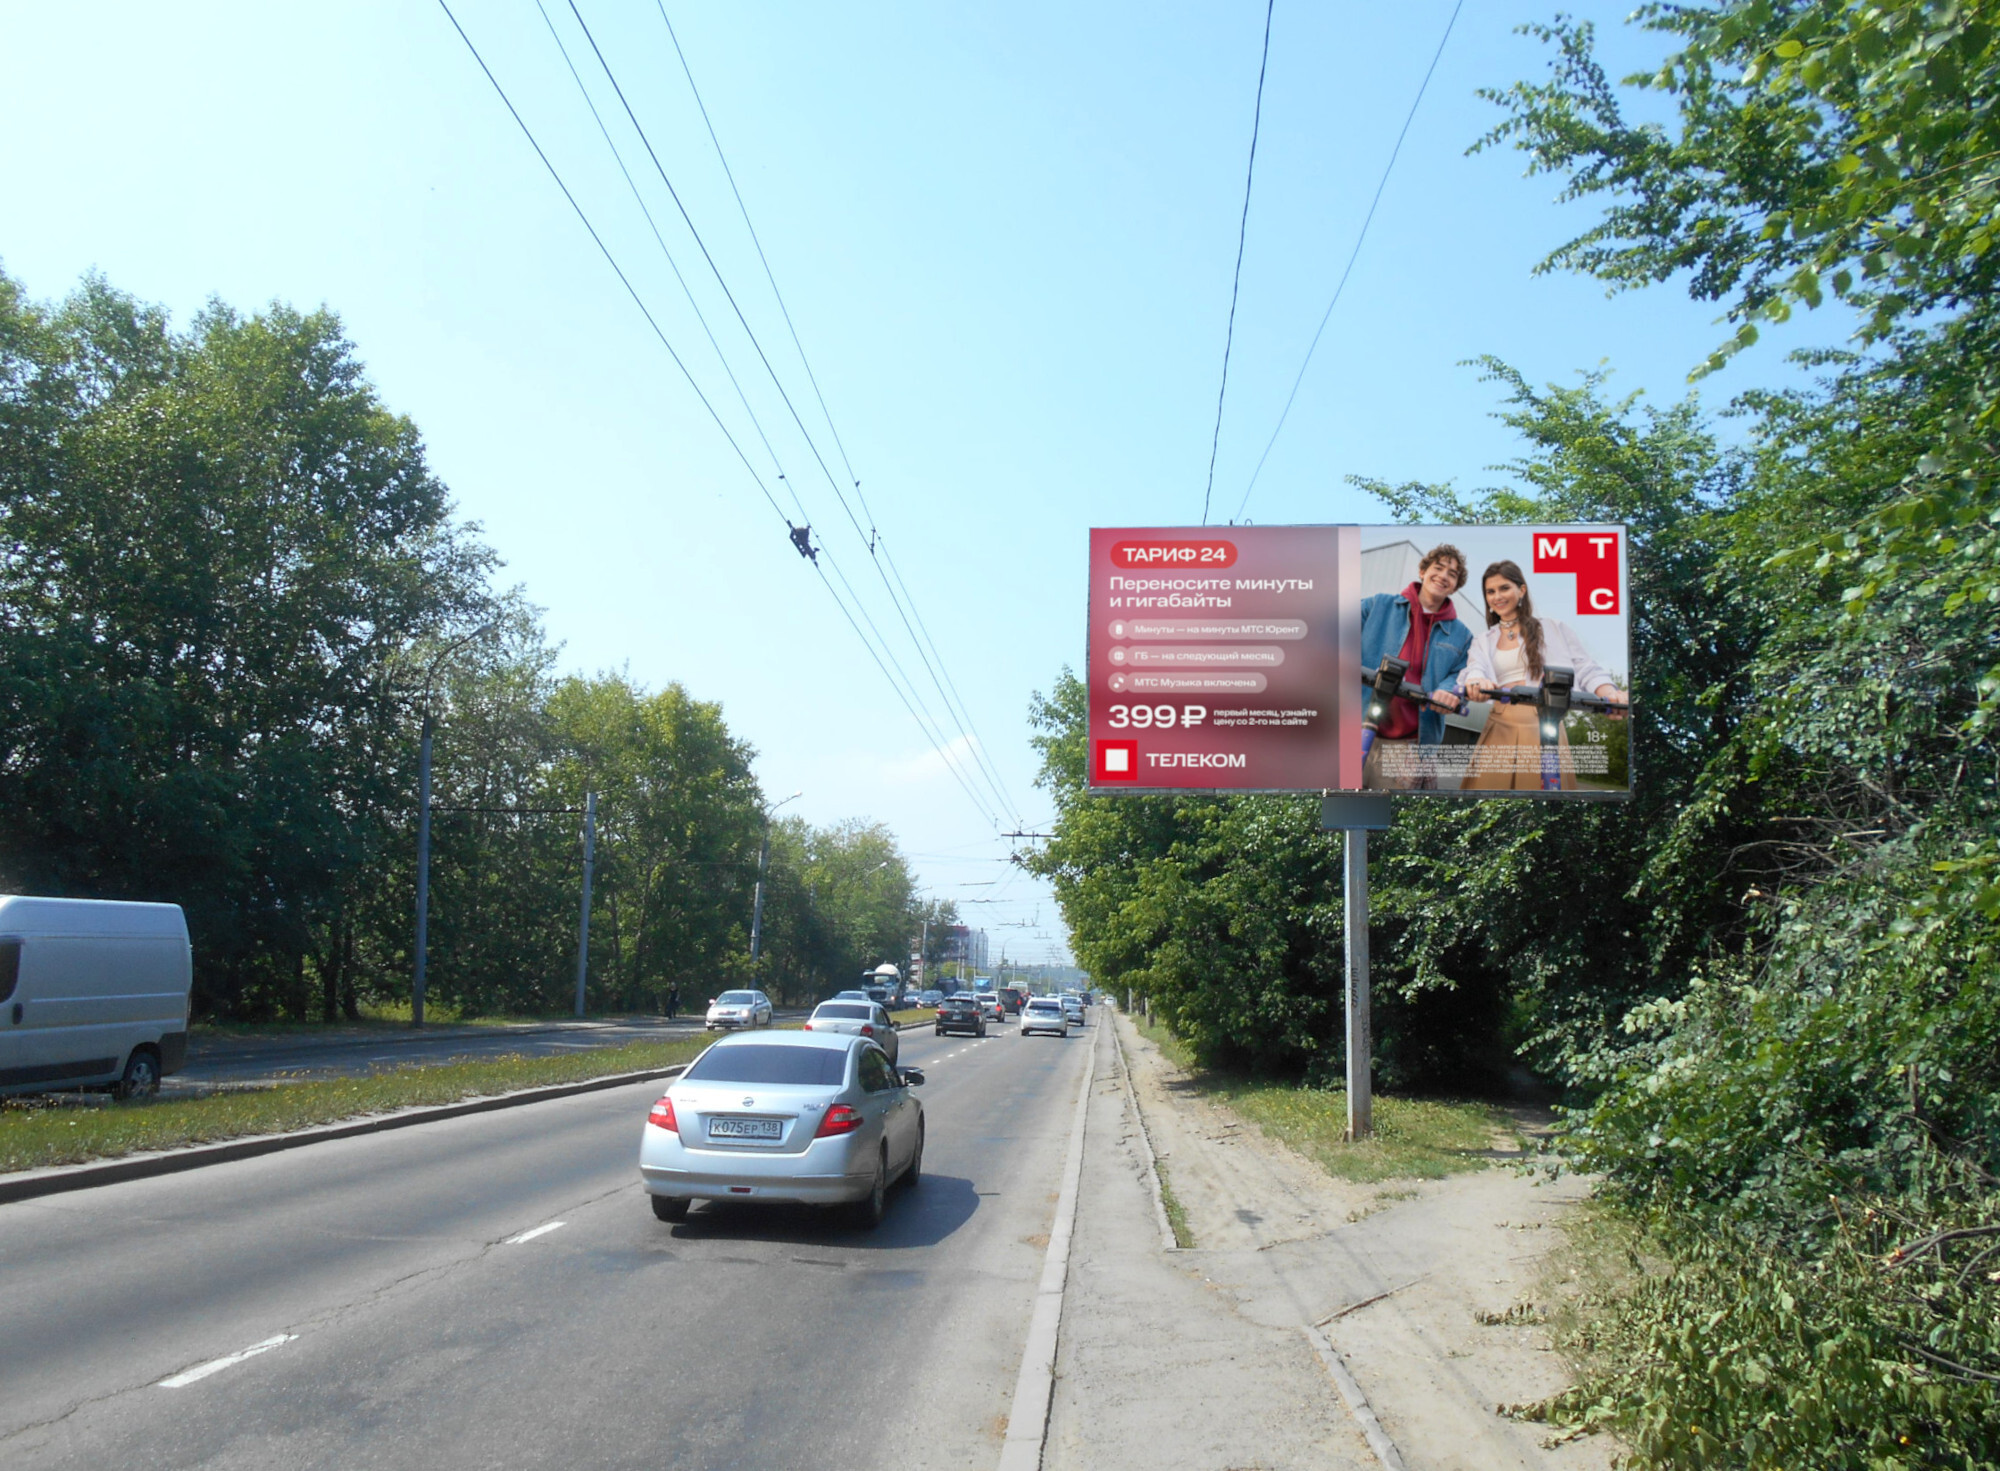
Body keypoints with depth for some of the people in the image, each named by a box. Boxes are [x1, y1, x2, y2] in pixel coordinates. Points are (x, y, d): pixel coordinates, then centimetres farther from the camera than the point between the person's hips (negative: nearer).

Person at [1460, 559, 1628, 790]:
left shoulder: (1553, 629, 10)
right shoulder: (1483, 642, 16)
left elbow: (1587, 670, 2)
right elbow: (1474, 671, -5)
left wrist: (1610, 694, -20)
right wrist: (1476, 685, -31)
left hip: (1545, 729, -2)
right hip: (1501, 728, 2)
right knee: (1488, 787, -7)